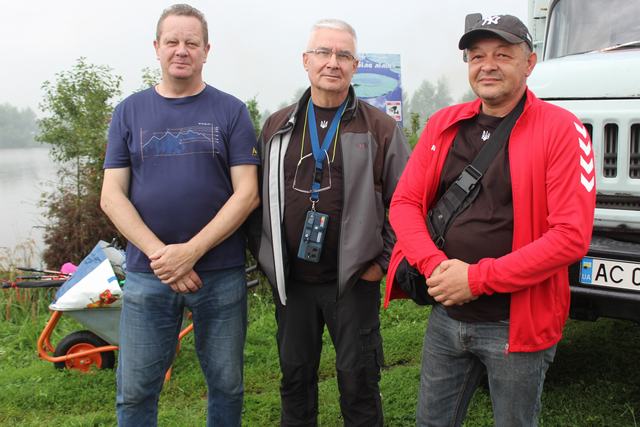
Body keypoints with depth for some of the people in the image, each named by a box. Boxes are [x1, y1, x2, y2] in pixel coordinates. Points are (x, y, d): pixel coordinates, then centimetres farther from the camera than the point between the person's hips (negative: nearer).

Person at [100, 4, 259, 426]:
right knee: (135, 391, 7)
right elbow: (112, 196, 1)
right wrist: (159, 254, -13)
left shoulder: (231, 111, 2)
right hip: (147, 273, 1)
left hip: (222, 273, -1)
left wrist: (191, 251, -15)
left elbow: (247, 194, -5)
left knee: (226, 386, 10)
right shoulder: (130, 111, 7)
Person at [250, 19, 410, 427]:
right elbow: (259, 197, 13)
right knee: (296, 376, 15)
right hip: (290, 281, 3)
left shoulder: (381, 128, -2)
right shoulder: (278, 127, 7)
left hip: (354, 282, -3)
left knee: (358, 379, 7)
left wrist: (383, 262, -5)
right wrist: (266, 255, 6)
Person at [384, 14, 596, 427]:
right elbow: (405, 203, 4)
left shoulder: (561, 129, -10)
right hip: (445, 315, 4)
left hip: (517, 325, -4)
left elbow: (572, 235, -17)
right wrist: (436, 267, -15)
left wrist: (477, 278, -19)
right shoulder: (443, 124, 5)